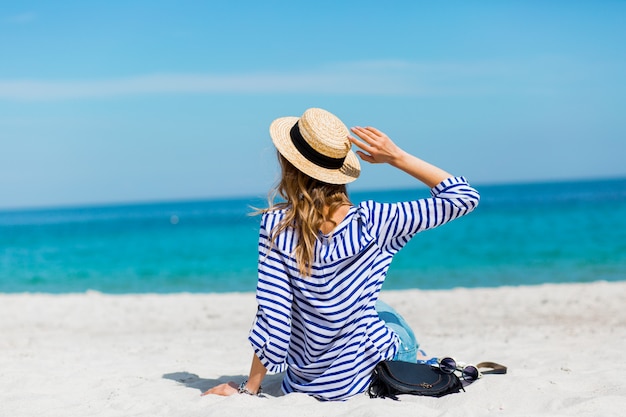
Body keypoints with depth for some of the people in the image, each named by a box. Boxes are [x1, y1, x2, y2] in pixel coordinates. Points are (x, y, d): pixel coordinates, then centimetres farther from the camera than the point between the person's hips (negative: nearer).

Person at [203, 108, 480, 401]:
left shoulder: (276, 226, -19)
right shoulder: (372, 222, -19)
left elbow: (273, 317, -17)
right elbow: (464, 197, -10)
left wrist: (250, 388, -7)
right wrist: (397, 158, -14)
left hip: (304, 382, 1)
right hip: (365, 373, 0)